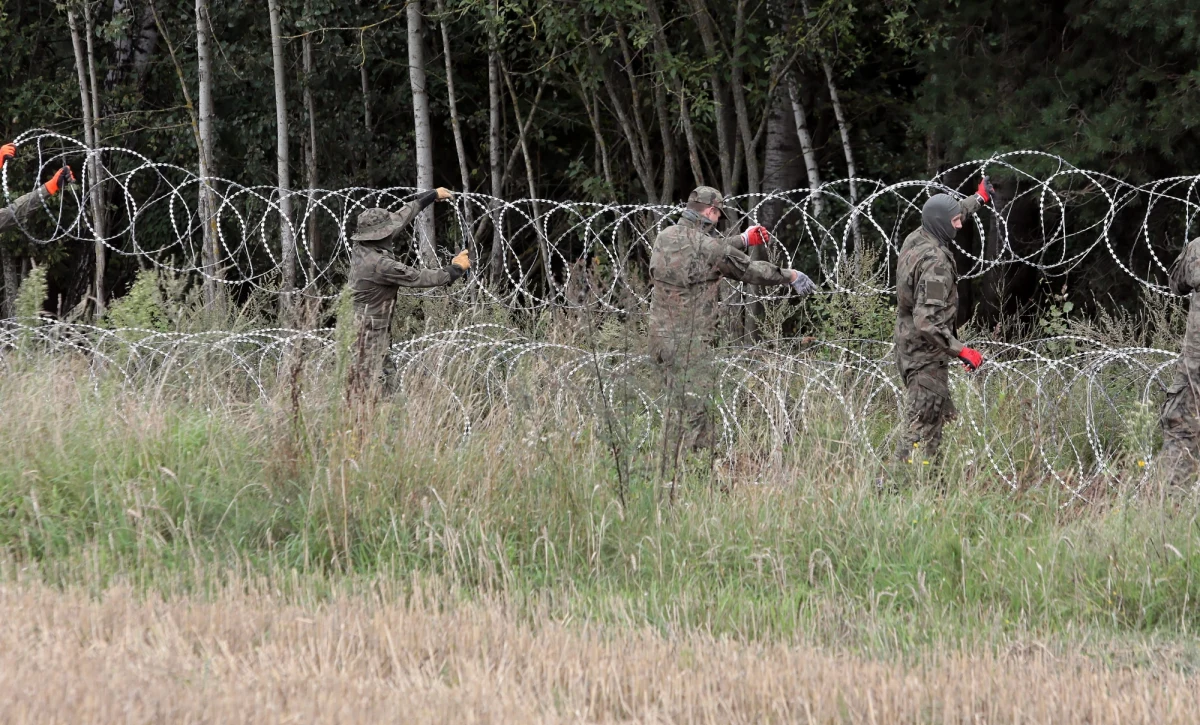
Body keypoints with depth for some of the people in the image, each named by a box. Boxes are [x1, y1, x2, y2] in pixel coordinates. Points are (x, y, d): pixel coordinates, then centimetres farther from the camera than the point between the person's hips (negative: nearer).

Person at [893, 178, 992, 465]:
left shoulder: (914, 241, 4)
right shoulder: (935, 262, -25)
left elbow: (944, 217, 27)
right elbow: (927, 321, -30)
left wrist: (979, 198, 40)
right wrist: (960, 350, -28)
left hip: (908, 349, 10)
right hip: (927, 355, -10)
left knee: (942, 415, 19)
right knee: (922, 430, -8)